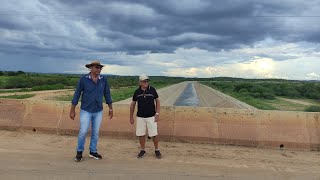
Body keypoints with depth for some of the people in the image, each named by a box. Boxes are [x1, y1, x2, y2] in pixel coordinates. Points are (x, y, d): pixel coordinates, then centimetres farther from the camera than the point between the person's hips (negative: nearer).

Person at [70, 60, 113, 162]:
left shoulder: (103, 80, -3)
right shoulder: (83, 79, -11)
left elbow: (107, 94, 6)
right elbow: (77, 94, -6)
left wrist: (110, 109, 8)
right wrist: (72, 110, -6)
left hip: (98, 111, 3)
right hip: (86, 111, -3)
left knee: (96, 133, 11)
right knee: (83, 132, -1)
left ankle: (93, 152, 28)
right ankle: (79, 152, 21)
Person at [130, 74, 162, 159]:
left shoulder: (152, 90, -5)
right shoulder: (137, 92, -1)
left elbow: (157, 101, 2)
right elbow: (133, 104, 9)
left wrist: (157, 113, -5)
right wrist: (131, 117, 7)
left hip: (151, 116, -2)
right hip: (140, 117, 2)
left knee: (153, 134, 0)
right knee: (141, 134, 8)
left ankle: (157, 150, 20)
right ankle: (142, 150, 25)